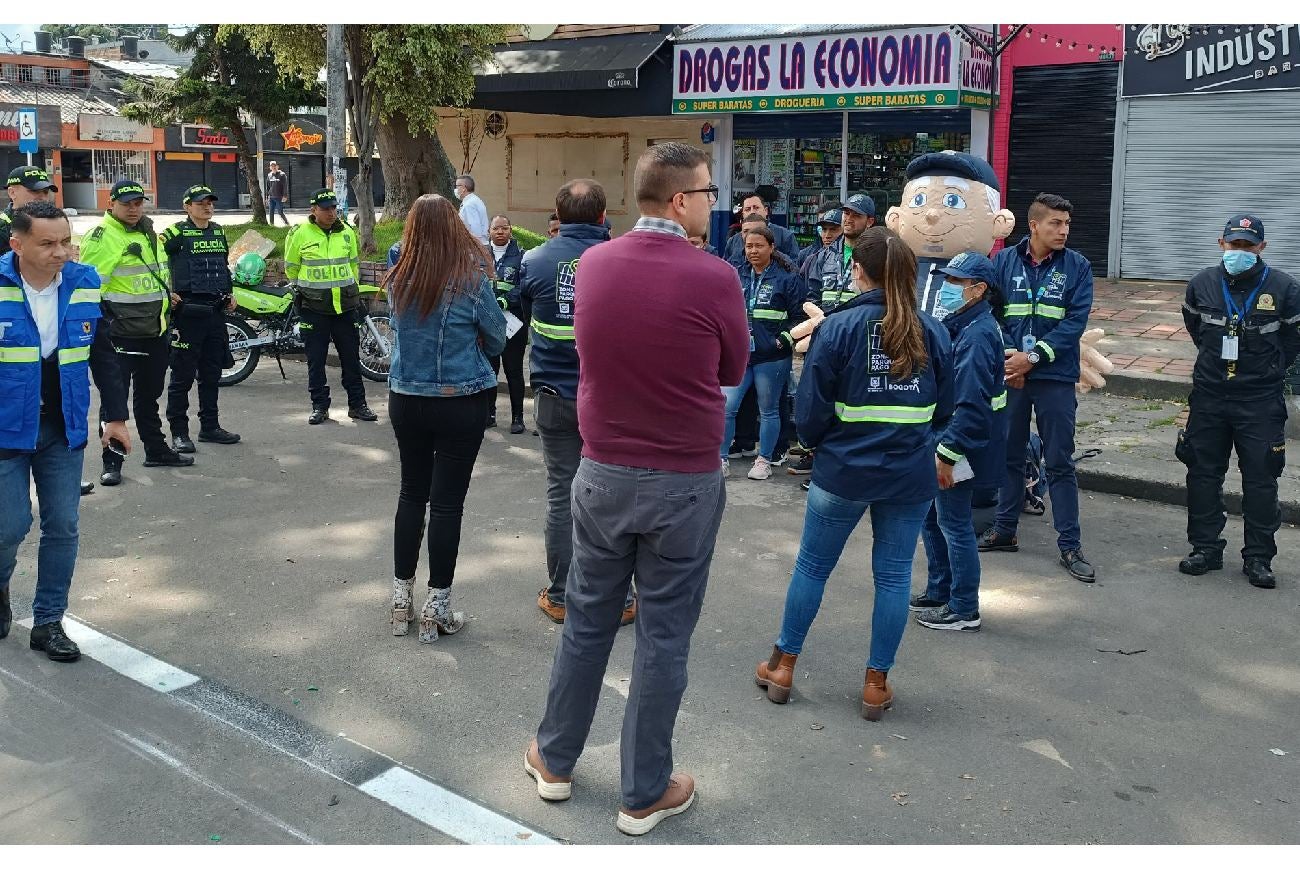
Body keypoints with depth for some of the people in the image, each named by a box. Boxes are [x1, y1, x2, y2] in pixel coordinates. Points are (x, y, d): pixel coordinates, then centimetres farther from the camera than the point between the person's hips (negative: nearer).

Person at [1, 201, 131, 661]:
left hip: (64, 429, 3)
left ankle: (48, 622, 18)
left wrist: (116, 416, 7)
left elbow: (103, 354, 7)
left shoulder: (85, 284, -3)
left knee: (62, 526, 5)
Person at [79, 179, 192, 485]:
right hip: (120, 332, -8)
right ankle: (112, 462, 3)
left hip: (155, 330, 8)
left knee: (149, 394, 19)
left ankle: (156, 449, 30)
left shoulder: (148, 231, 13)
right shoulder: (103, 236, -13)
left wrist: (164, 295, 26)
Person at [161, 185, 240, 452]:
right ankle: (179, 432, 3)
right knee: (183, 375, -3)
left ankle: (210, 426, 23)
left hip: (215, 310, 7)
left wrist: (229, 293, 17)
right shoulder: (175, 233, -7)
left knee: (212, 374, 13)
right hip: (188, 311, -7)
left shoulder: (218, 232, 15)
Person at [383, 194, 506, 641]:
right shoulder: (472, 280, -13)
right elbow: (497, 339, -1)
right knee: (446, 502, 3)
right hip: (460, 403, -4)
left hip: (405, 399, 4)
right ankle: (436, 608, 10)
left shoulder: (398, 280, -3)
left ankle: (401, 599, 24)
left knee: (411, 494, 16)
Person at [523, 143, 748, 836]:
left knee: (587, 621, 18)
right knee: (663, 637, 8)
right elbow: (731, 371, -1)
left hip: (603, 475, 4)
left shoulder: (592, 265, -3)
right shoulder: (713, 278, -16)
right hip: (685, 484, -4)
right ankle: (645, 794, 22)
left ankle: (555, 760, 34)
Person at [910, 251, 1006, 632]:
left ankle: (964, 611, 13)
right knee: (931, 516, 20)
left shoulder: (976, 336, -22)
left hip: (962, 446, -10)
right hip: (941, 439, 10)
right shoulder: (961, 325, 10)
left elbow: (971, 405, -27)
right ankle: (939, 591, 34)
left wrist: (947, 454, -25)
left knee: (954, 524, 0)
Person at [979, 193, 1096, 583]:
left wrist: (1033, 357, -17)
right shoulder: (1004, 261, 1)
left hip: (1055, 377, -2)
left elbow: (1076, 321, -9)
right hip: (1010, 372, 2)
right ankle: (1004, 529, 27)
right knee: (1009, 454, 13)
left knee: (1060, 462, 2)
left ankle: (1070, 545, 8)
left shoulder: (1077, 267, -2)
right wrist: (1009, 357, -14)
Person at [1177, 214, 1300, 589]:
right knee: (1203, 474, 9)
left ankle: (1258, 558, 13)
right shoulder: (1202, 283, -1)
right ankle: (1205, 548, 22)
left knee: (1261, 479, 2)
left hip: (1260, 402, -2)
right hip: (1209, 396, 3)